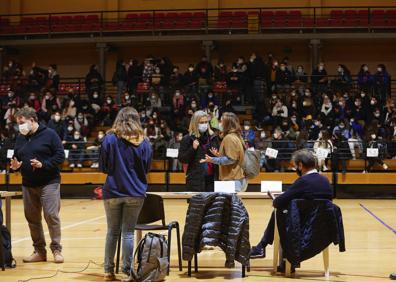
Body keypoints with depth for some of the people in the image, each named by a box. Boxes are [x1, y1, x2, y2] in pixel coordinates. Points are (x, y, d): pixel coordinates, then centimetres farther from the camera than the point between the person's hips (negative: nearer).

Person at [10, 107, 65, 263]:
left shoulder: (49, 134, -5)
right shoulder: (20, 138, 12)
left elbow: (60, 155, -9)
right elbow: (16, 158, 20)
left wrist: (43, 164, -20)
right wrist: (15, 166, -2)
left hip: (49, 183, -6)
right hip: (28, 185, 6)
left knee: (51, 216, -8)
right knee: (32, 218, 8)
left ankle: (56, 250, 3)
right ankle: (39, 251, 18)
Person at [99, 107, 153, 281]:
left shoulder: (110, 139, -4)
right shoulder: (144, 143, 1)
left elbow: (103, 167, 1)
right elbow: (146, 168, 9)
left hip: (113, 192, 0)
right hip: (135, 193, 1)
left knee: (112, 232, 11)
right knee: (128, 232, 5)